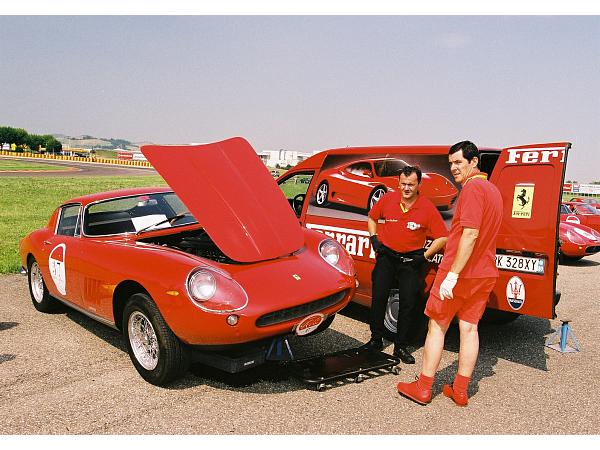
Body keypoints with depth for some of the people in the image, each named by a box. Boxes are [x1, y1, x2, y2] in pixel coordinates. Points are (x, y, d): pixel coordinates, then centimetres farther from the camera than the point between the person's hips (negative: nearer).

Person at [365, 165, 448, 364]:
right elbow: (372, 218, 13)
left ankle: (400, 346, 16)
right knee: (378, 298, 1)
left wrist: (425, 256, -12)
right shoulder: (387, 199, -6)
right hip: (386, 255, 1)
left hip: (411, 259, -1)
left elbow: (442, 237, -7)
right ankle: (376, 340, 18)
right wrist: (374, 239, 1)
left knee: (408, 303, 2)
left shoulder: (428, 208, -12)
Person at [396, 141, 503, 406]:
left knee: (437, 326, 3)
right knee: (469, 328, 11)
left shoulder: (472, 188, -16)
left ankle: (423, 388, 11)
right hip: (484, 274, 8)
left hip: (459, 271, -8)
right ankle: (460, 391, 19)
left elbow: (470, 235, -25)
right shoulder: (492, 190, 15)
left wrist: (452, 274, -26)